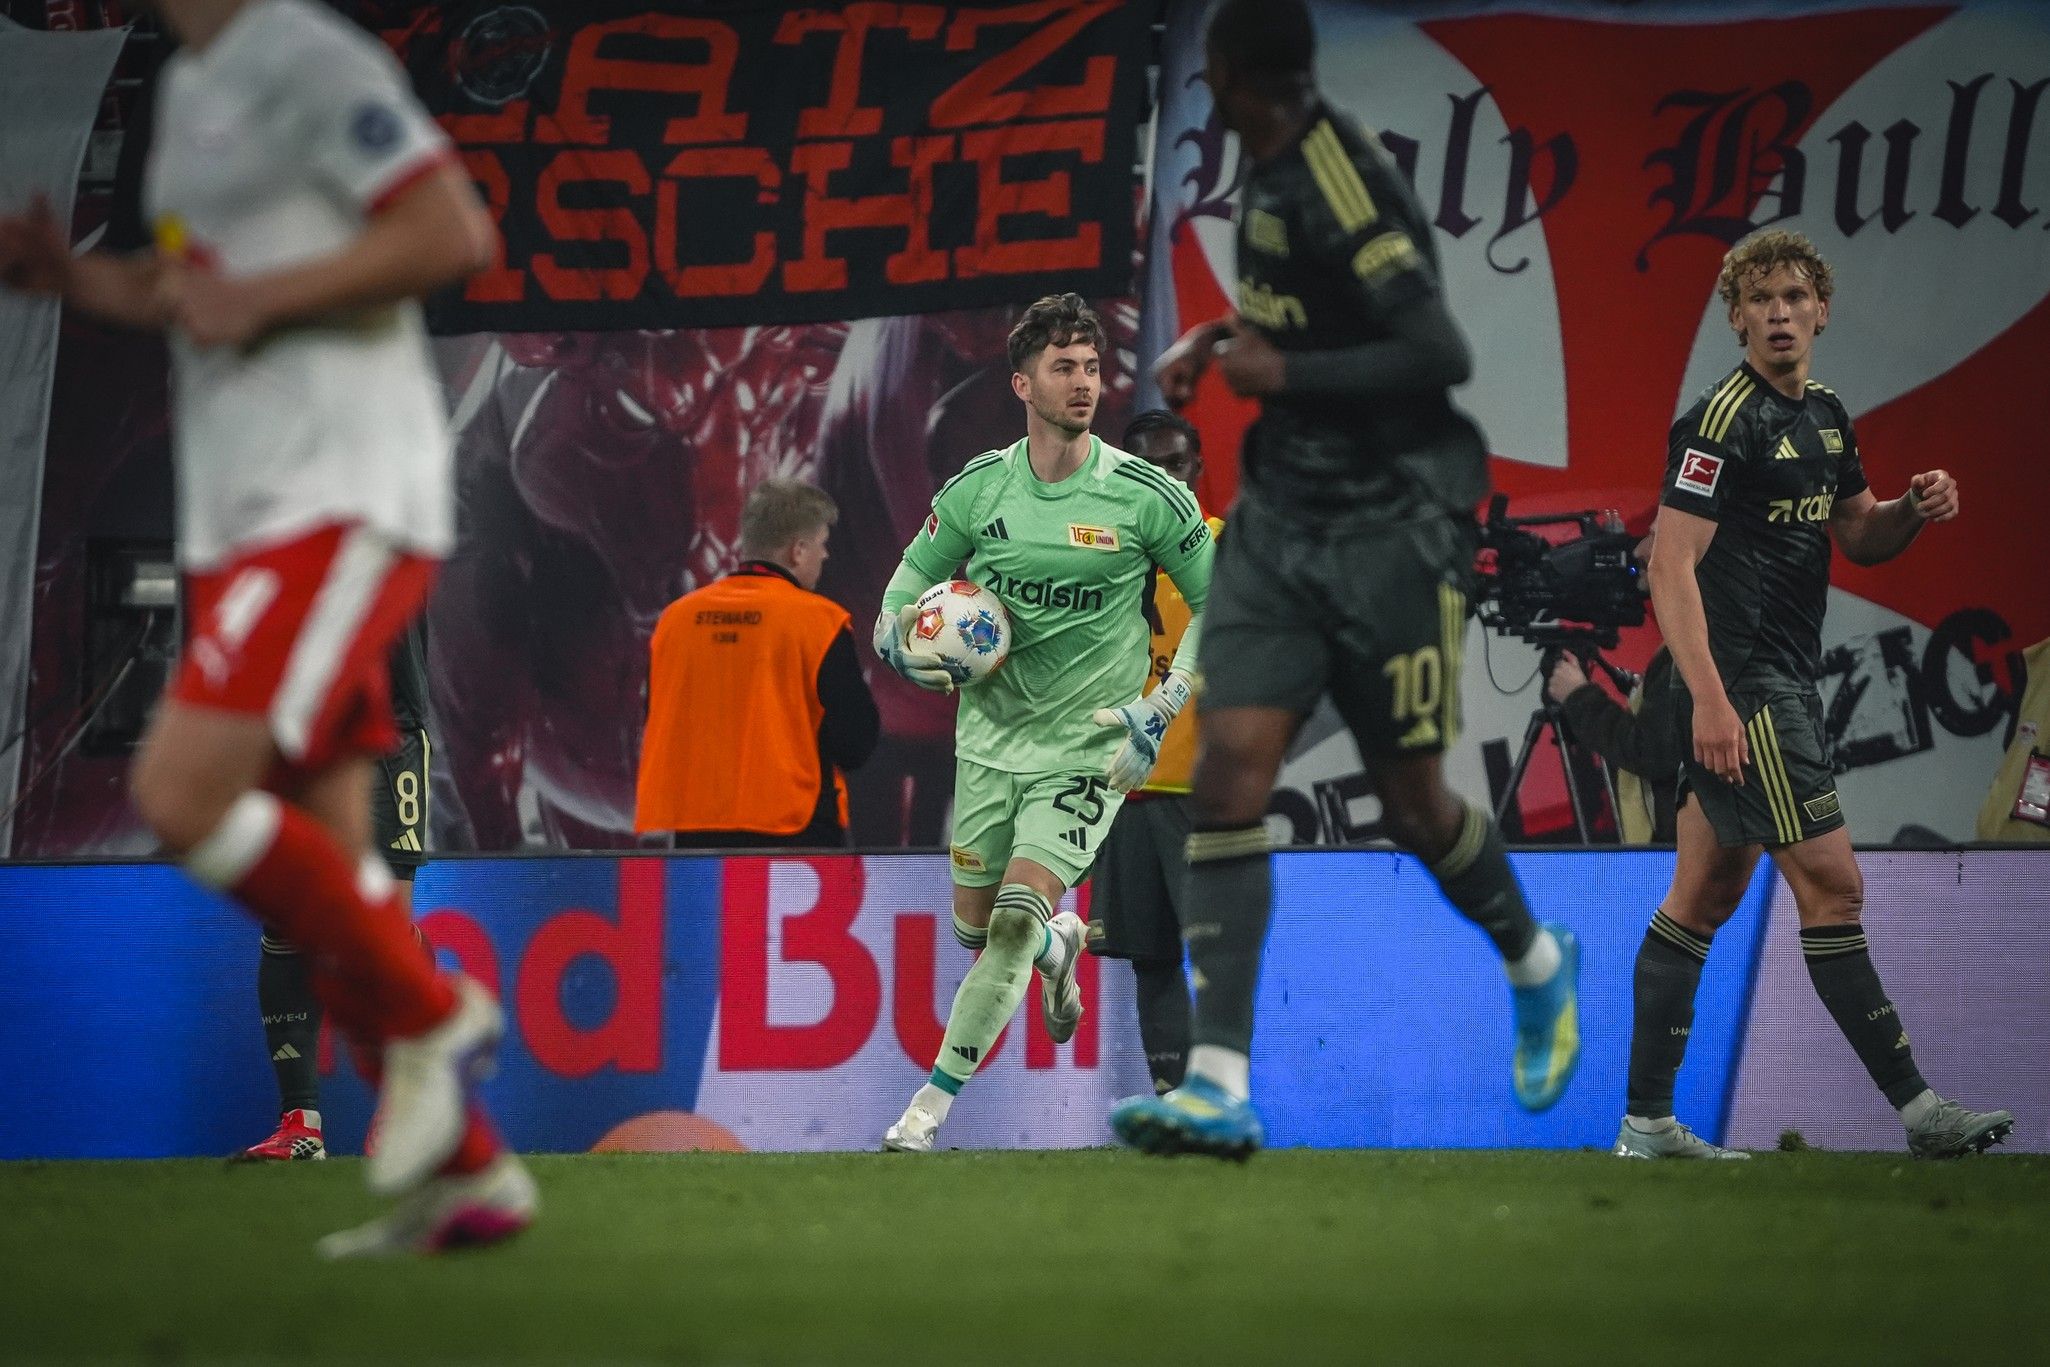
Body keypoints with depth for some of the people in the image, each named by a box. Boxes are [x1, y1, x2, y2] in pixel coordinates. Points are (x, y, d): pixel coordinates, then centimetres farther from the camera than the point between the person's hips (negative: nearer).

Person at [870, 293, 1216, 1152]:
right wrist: (902, 644, -11)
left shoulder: (1146, 495, -10)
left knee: (1017, 919, -17)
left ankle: (933, 1104, -5)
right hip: (991, 736, 4)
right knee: (976, 926, 10)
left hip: (1089, 749, -4)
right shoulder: (977, 489, -2)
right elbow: (909, 584, 11)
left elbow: (1218, 604, -1)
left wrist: (1162, 710, -10)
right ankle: (1059, 945, 47)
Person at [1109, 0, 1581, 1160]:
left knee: (1412, 801, 4)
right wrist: (1220, 337, 11)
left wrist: (1281, 372, -17)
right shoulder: (1278, 167, 7)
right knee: (1232, 763, -8)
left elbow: (1441, 353, -24)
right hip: (1284, 514, 8)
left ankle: (1538, 965, 37)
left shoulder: (1336, 186, -20)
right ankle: (1220, 1088, -13)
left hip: (1390, 527, -8)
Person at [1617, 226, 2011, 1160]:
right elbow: (1671, 565, -18)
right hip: (1740, 689, -9)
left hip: (1784, 684, 9)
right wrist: (1709, 699, -26)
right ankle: (1916, 1108, -6)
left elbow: (1859, 538, 25)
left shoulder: (1825, 418, 14)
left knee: (1704, 898, 9)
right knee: (1831, 883, -8)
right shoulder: (1723, 419, -13)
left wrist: (1916, 509, 2)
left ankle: (1646, 1123, 11)